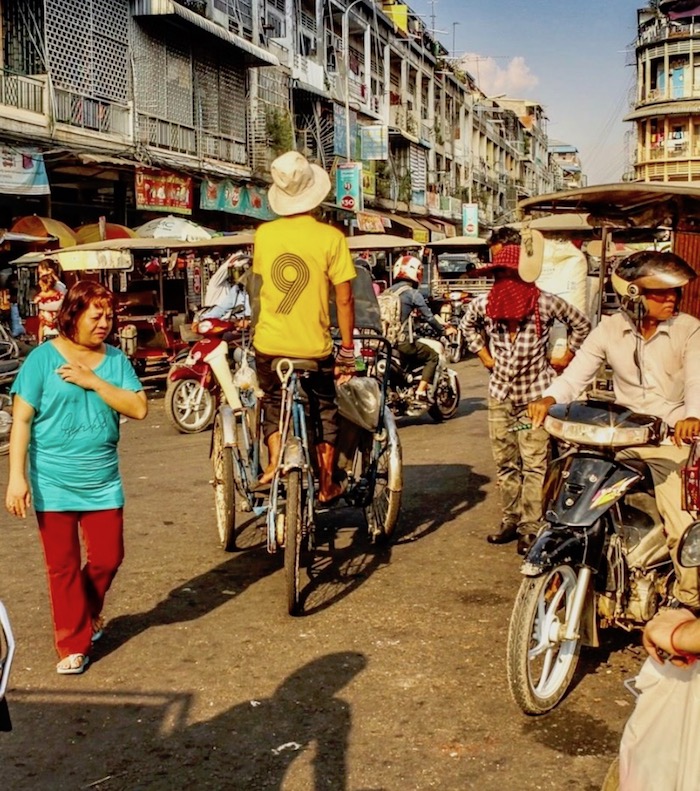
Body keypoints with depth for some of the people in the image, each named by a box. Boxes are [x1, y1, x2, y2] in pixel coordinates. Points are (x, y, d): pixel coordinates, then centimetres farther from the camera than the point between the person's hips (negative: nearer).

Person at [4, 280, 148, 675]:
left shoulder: (115, 359, 3)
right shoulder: (43, 358, -7)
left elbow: (139, 408, -8)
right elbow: (21, 420, -8)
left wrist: (93, 381, -17)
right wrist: (17, 476, -15)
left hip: (103, 483, 3)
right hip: (53, 485, -3)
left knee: (108, 558, 8)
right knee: (62, 566, 6)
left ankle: (88, 612, 38)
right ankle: (74, 644, 21)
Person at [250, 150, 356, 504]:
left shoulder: (263, 234, -1)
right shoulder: (330, 237, -10)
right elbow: (344, 299, -9)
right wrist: (348, 350, 1)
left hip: (269, 344, 2)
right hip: (315, 347, -2)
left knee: (274, 405, 22)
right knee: (324, 414, 18)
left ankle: (275, 459, 0)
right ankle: (326, 485, 25)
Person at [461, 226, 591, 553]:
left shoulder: (544, 303, -12)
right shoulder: (484, 304, -2)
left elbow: (581, 324, 3)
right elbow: (467, 325, 21)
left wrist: (565, 358, 3)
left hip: (535, 394, -4)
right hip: (500, 394, 4)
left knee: (534, 464, -4)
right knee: (505, 462, 12)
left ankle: (530, 527, 2)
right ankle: (510, 520, 24)